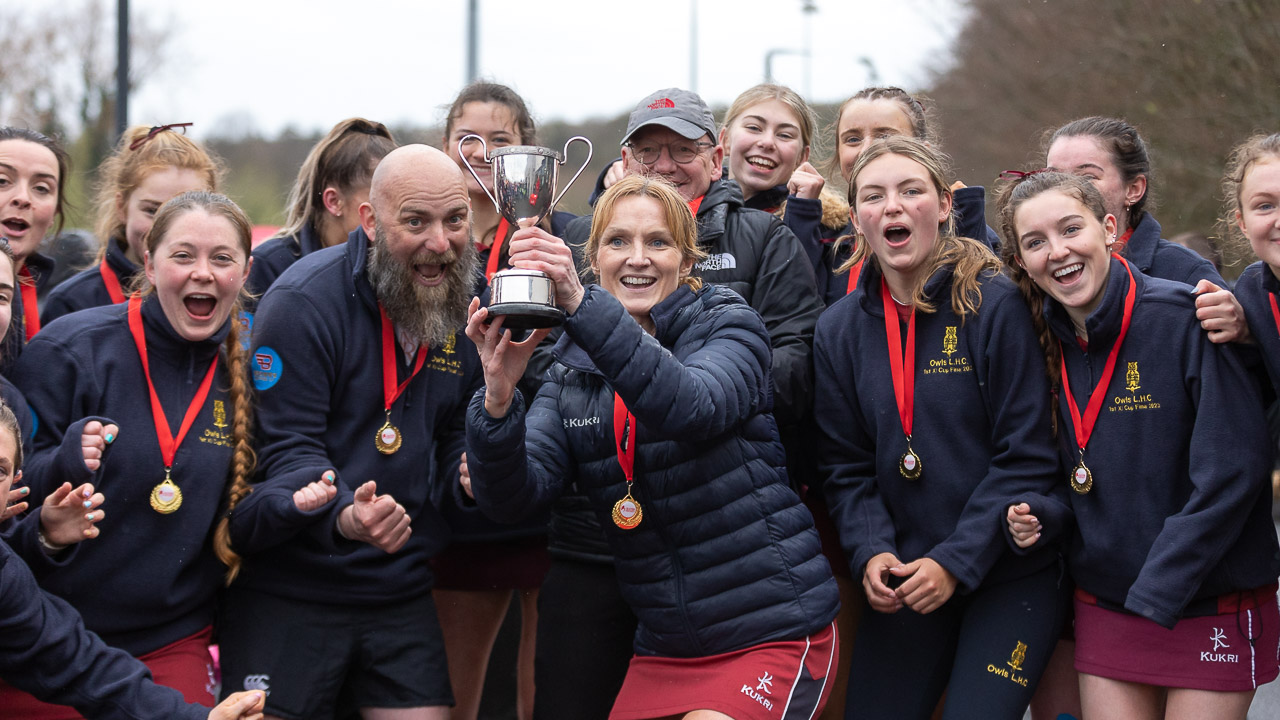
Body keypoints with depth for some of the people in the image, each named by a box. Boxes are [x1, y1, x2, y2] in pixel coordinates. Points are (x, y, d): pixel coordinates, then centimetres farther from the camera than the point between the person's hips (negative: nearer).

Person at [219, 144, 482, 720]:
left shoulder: (466, 312, 6)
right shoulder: (304, 300, -13)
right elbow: (289, 449, -17)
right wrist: (343, 516, -35)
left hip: (401, 592, 5)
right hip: (288, 591, -5)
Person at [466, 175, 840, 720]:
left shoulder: (730, 325, -3)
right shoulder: (573, 372, 7)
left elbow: (694, 405, -27)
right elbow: (515, 495, -7)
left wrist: (581, 305, -38)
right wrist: (498, 400, -28)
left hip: (772, 632, -4)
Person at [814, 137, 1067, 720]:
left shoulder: (996, 306, -10)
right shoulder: (838, 329, 5)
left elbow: (1028, 457, -11)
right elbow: (845, 464, 8)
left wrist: (957, 562, -16)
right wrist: (871, 552, -10)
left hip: (1009, 580, -4)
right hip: (901, 582, 4)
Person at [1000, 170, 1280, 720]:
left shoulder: (1184, 318, -14)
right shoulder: (1049, 343, 6)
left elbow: (1231, 473, -18)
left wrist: (1158, 592, -17)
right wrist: (1038, 514, -6)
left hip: (1214, 609, -5)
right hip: (1105, 608, 5)